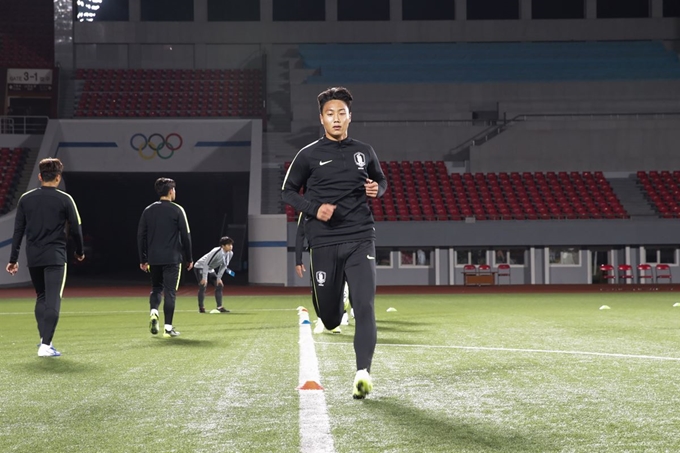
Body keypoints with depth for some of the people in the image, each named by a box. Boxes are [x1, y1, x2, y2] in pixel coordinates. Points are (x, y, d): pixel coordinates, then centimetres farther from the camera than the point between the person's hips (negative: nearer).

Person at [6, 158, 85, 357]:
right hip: (55, 257, -4)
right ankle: (45, 345, -12)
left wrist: (13, 259, 9)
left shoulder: (25, 199, 5)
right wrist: (79, 252, 15)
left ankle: (44, 339, 18)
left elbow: (18, 231, 5)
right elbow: (75, 229, -2)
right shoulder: (64, 199, -4)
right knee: (53, 301, -5)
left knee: (41, 298, 19)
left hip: (33, 258, 4)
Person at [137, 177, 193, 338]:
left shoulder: (148, 210, 6)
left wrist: (142, 260, 13)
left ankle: (153, 312, -7)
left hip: (153, 259, 4)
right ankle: (168, 327, 0)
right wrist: (189, 258, 4)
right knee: (170, 292, 1)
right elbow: (186, 236, -5)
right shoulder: (177, 210, -4)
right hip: (172, 258, -4)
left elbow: (141, 236, 6)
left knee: (156, 288, 19)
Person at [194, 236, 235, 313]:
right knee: (203, 285, -20)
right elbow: (206, 264, -31)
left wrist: (219, 278, -3)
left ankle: (219, 307, 2)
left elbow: (223, 266, 2)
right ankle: (201, 308, -11)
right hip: (200, 267, -8)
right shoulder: (216, 251, -33)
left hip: (210, 270, 8)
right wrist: (204, 278, -32)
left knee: (219, 285, -1)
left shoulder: (230, 254, -10)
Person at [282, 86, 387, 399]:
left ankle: (363, 372, -19)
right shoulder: (309, 155, 3)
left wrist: (377, 189, 0)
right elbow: (288, 191, 8)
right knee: (327, 313, 6)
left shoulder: (364, 152, 9)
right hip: (324, 241, 0)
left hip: (360, 238, 0)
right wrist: (314, 209, -9)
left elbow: (381, 180, 25)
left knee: (365, 305, -16)